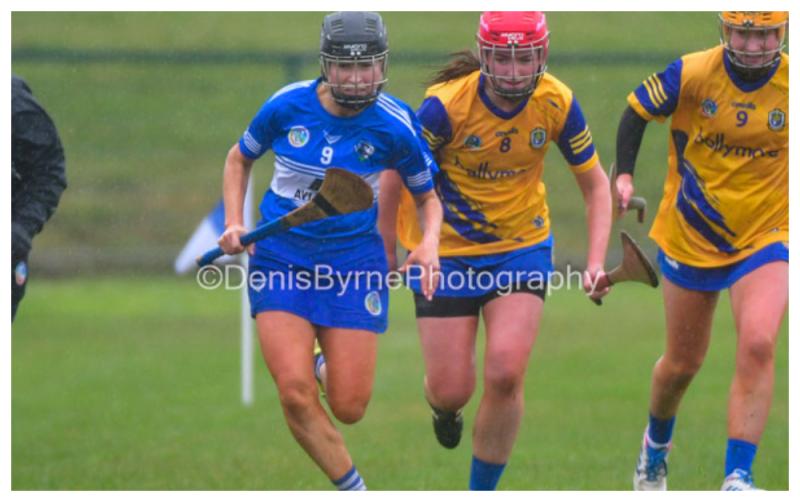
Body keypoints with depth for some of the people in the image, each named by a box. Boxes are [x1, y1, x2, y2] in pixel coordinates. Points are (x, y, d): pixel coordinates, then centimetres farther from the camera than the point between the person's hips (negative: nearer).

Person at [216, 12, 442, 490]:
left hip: (354, 264, 0)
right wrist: (234, 223, -2)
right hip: (280, 258, 0)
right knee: (295, 394, -16)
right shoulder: (287, 106, -9)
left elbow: (428, 195, 4)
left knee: (348, 409, -3)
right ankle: (354, 490, 5)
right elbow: (240, 158, 11)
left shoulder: (396, 124, -10)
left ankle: (329, 364, 35)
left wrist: (429, 243, -16)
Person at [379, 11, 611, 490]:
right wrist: (387, 250, 0)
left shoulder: (558, 104, -14)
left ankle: (481, 493, 4)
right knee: (451, 391, 0)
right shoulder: (445, 105, -23)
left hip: (522, 248, 1)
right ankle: (443, 408, 41)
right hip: (446, 253, -1)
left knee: (506, 374, -16)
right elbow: (396, 173, -8)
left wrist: (596, 262, -13)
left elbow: (595, 183, -2)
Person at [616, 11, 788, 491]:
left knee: (757, 345, -24)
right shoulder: (691, 74, -13)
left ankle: (739, 477, -21)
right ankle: (656, 443, 45)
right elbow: (637, 111, 2)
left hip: (765, 239, -1)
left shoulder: (790, 83, -11)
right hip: (691, 238, 1)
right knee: (683, 363, 13)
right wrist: (624, 174, -9)